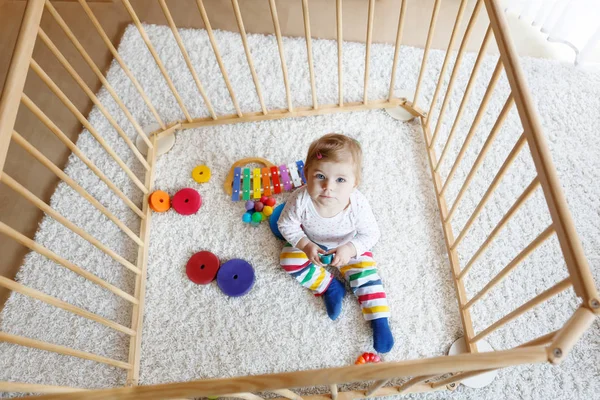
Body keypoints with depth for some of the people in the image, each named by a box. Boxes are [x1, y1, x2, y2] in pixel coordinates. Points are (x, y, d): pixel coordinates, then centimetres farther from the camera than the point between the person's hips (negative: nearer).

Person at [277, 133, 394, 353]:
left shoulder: (358, 205, -37)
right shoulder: (301, 200, -37)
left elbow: (371, 234, -20)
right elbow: (286, 224, -18)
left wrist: (350, 249, -36)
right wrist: (305, 245, -30)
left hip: (349, 246, -1)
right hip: (311, 243, 2)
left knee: (366, 274, -9)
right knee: (289, 259, -12)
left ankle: (380, 321, 8)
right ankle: (330, 286, -3)